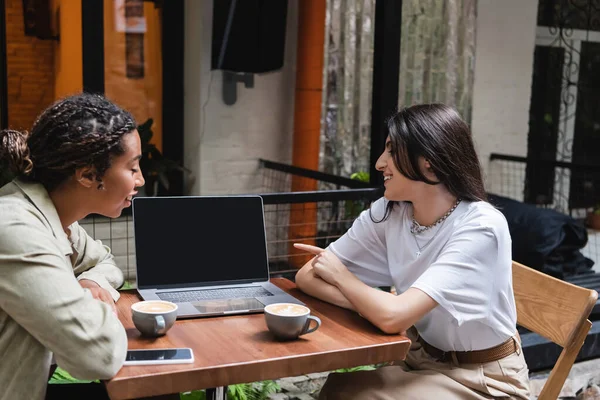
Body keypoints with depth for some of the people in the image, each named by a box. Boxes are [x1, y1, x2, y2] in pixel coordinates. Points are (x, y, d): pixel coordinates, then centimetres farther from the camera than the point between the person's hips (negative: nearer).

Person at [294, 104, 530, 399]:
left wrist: (341, 275, -15)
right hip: (421, 357, 5)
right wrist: (367, 306, -26)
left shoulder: (480, 228, -26)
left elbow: (393, 316, -33)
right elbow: (307, 276, -9)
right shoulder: (388, 213, -8)